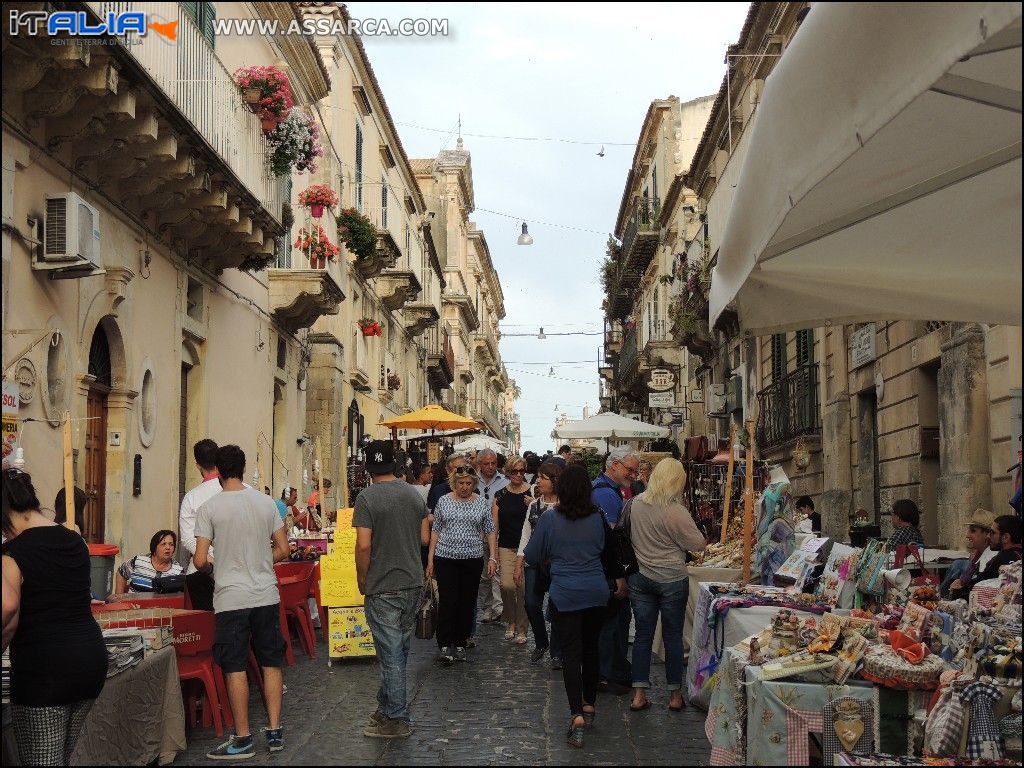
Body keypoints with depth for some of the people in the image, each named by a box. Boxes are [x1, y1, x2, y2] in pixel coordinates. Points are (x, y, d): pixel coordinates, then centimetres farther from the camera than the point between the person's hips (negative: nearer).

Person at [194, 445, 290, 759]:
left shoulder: (209, 508, -8)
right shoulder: (266, 503, 2)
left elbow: (200, 560, -10)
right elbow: (283, 550, 6)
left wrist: (213, 568, 12)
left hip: (231, 598, -3)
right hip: (266, 595, 3)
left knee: (235, 668, 3)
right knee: (271, 664, 12)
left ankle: (243, 739, 7)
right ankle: (275, 732, 15)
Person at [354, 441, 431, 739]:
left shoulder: (367, 498, -13)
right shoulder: (414, 494, 4)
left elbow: (364, 545, -18)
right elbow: (424, 538, 10)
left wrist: (361, 579, -5)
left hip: (383, 588, -6)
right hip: (413, 583, 6)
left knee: (391, 653, 1)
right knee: (400, 649, 16)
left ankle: (397, 720, 9)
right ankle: (386, 706, 29)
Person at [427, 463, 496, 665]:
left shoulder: (482, 503, 3)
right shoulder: (444, 501, 2)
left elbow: (490, 531, 7)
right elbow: (435, 531, 6)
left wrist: (493, 558, -1)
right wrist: (430, 559, 2)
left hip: (472, 559, 1)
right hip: (446, 558, -1)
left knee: (467, 603, 6)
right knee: (447, 601, -8)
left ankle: (460, 644, 18)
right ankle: (445, 646, -4)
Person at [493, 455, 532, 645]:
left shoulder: (532, 493, 0)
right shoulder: (500, 496, 5)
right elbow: (494, 526, 6)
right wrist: (493, 552, 3)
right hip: (506, 547, 1)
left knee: (523, 587, -2)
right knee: (507, 585, -10)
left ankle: (521, 629, 12)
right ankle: (510, 622, 15)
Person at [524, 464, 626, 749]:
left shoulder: (549, 519, -11)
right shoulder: (598, 518, -1)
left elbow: (531, 556, -2)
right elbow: (608, 551, 16)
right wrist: (618, 577, 34)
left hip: (565, 594, -3)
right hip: (597, 593, 3)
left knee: (571, 654, -1)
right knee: (591, 649, 18)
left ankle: (577, 716, -11)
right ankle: (589, 706, 32)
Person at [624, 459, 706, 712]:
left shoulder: (635, 504, -2)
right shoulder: (676, 512, -19)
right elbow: (698, 544, -9)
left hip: (640, 578, 4)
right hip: (671, 580, -4)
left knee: (643, 634, 10)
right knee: (673, 635, 8)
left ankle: (639, 694, 10)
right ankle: (675, 694, 17)